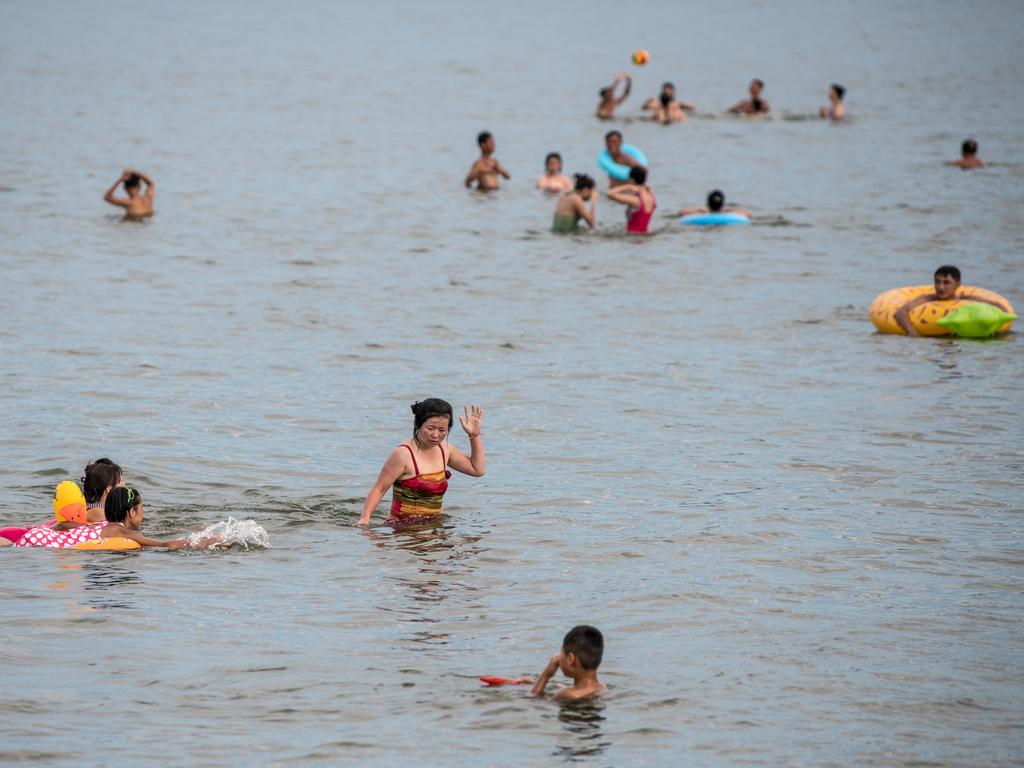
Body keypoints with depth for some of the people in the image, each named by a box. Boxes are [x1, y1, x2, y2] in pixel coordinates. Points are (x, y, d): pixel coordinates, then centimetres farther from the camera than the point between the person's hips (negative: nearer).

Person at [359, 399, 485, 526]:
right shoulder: (403, 454, -11)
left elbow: (478, 470, 21)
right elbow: (379, 489, -8)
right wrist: (365, 518, -20)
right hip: (404, 528, -6)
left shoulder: (444, 450, 10)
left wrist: (474, 435, 12)